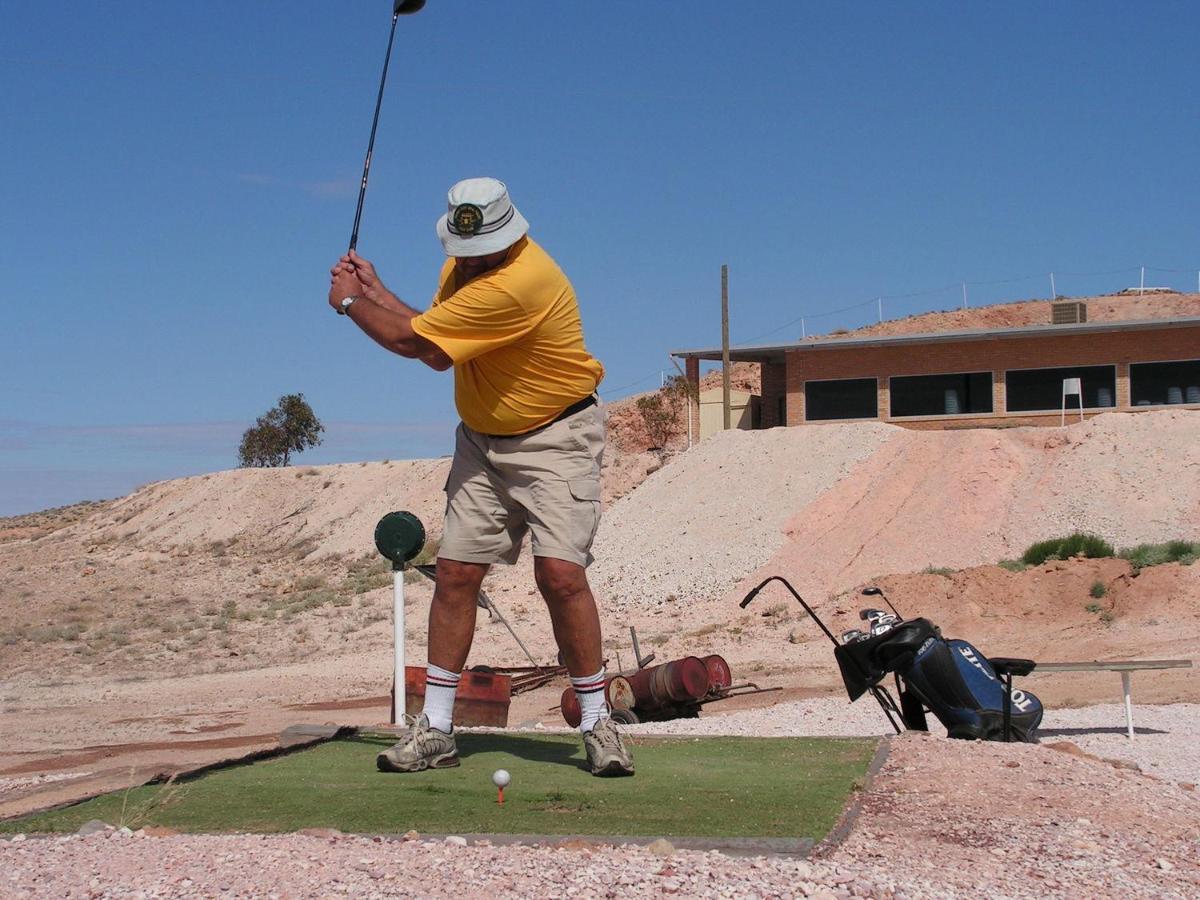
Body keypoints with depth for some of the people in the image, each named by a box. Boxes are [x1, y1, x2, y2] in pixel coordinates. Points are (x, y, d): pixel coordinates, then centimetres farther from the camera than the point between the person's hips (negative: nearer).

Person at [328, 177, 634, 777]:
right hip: (482, 438, 8)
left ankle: (596, 722, -4)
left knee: (561, 574, -18)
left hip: (554, 438, -8)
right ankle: (435, 729, 5)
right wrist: (373, 289, 5)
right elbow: (428, 336, 9)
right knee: (455, 574, 0)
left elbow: (414, 343, -21)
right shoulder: (464, 265, 2)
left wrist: (351, 300, -5)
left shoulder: (519, 283, -29)